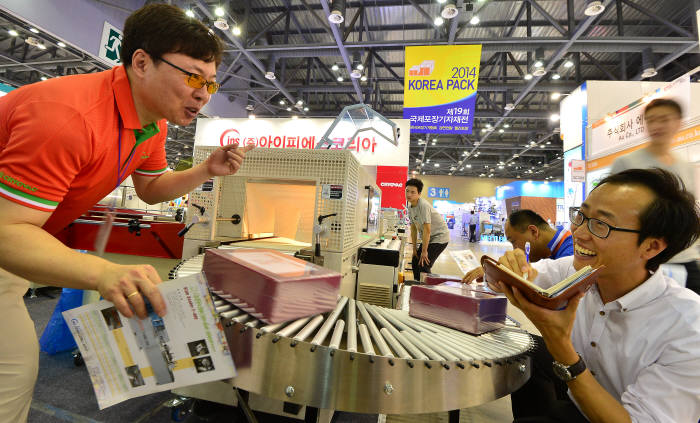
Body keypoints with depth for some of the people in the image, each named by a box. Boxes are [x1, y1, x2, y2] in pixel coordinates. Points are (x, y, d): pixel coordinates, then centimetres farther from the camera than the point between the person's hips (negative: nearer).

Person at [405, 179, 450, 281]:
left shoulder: (423, 205, -26)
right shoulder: (410, 207, 1)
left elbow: (427, 230, -26)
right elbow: (413, 228, 7)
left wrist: (424, 251, -22)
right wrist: (414, 248, 8)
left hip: (439, 237, -9)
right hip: (428, 238, 9)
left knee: (423, 266, -16)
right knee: (415, 263, 12)